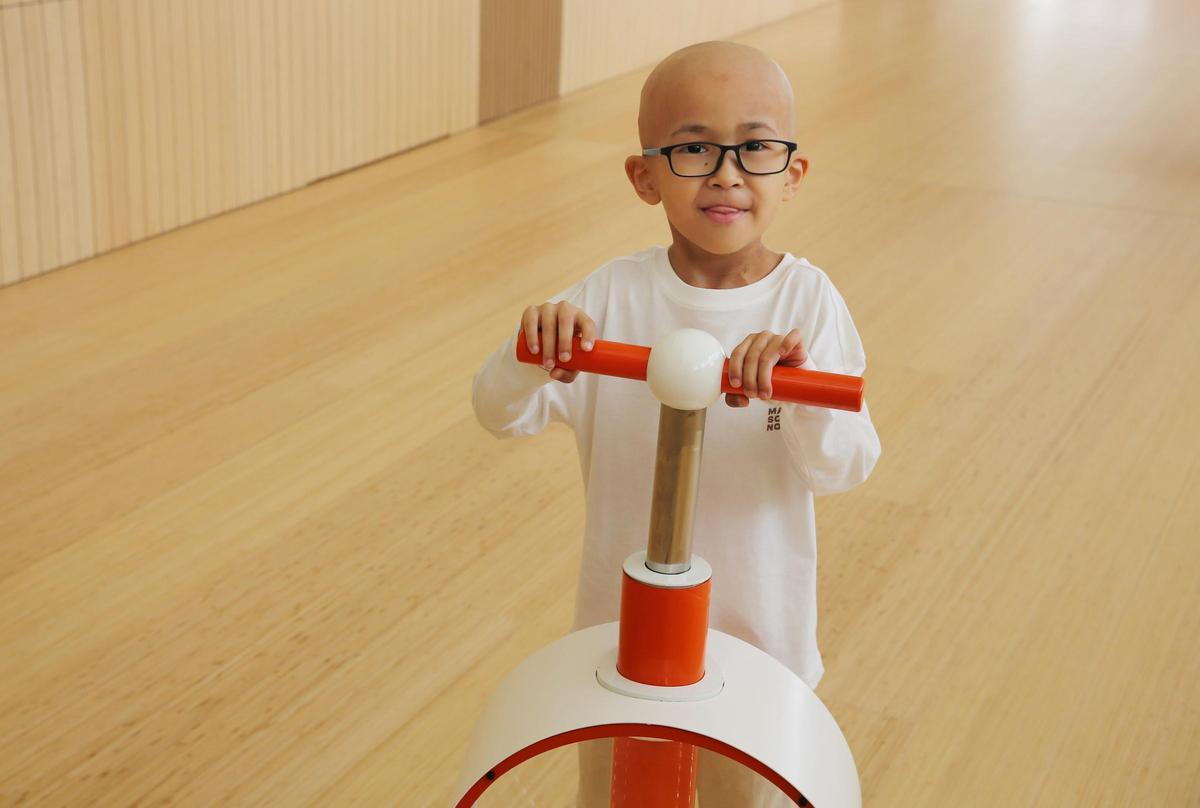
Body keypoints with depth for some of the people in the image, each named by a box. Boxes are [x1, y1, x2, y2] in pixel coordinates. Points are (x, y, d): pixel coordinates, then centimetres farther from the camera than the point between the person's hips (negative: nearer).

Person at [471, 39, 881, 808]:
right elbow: (503, 416, -12)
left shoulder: (807, 299, -12)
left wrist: (803, 393, -39)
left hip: (757, 632, 0)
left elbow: (845, 468, -19)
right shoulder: (614, 295, -11)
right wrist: (530, 358, -34)